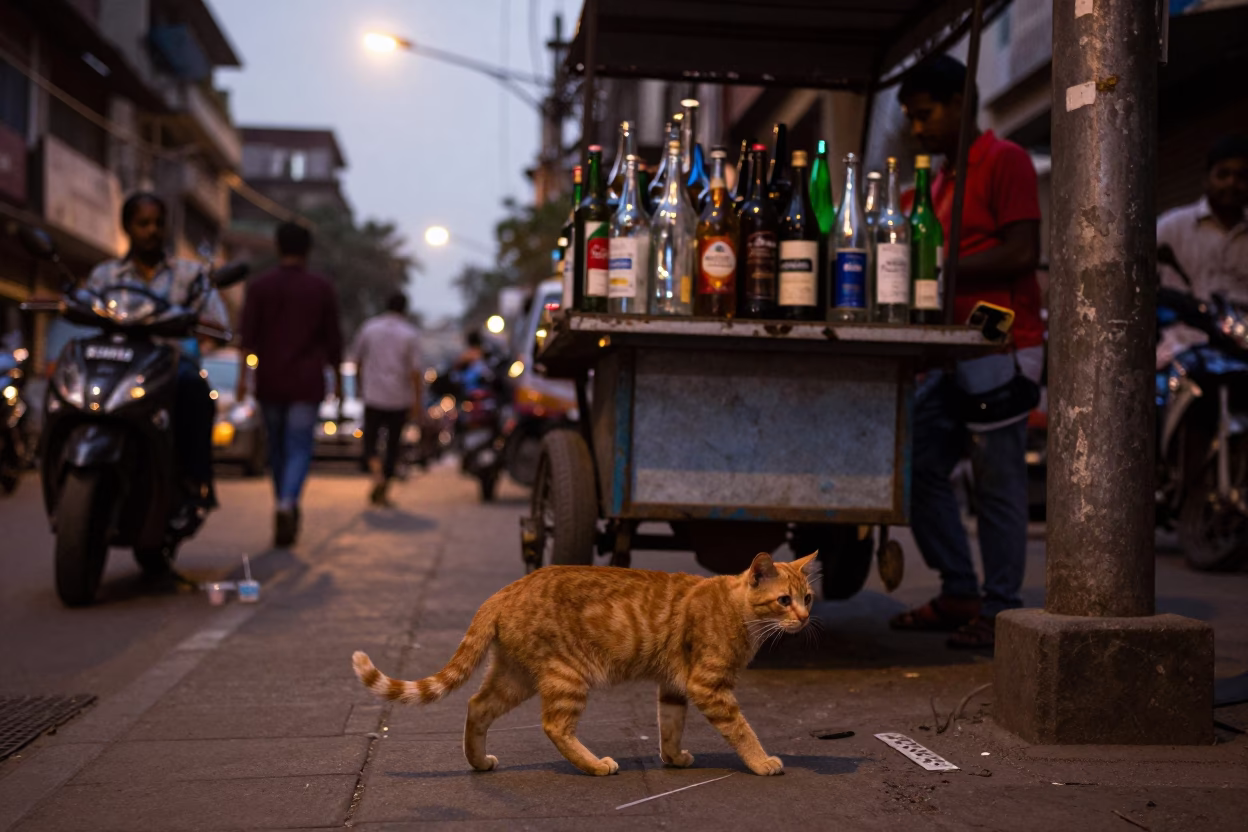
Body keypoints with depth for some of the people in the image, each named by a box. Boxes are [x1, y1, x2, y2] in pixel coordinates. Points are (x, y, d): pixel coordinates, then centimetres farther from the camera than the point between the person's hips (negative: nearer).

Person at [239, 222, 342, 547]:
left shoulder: (260, 286, 3)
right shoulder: (322, 288, 2)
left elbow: (248, 334, -6)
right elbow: (332, 339, 4)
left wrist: (242, 374, -8)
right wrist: (337, 379, 14)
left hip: (270, 382, 1)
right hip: (307, 383, -1)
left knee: (277, 447, 15)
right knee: (299, 449, -3)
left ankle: (286, 508, 25)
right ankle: (286, 505, -27)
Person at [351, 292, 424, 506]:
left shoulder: (369, 327, 3)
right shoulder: (410, 333, -3)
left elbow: (357, 359, 10)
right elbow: (415, 370, -9)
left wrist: (361, 385, 26)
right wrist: (418, 401, -4)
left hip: (373, 394, 0)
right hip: (400, 398, 0)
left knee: (370, 440, 8)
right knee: (393, 443, 11)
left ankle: (377, 473, -21)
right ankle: (383, 492, 11)